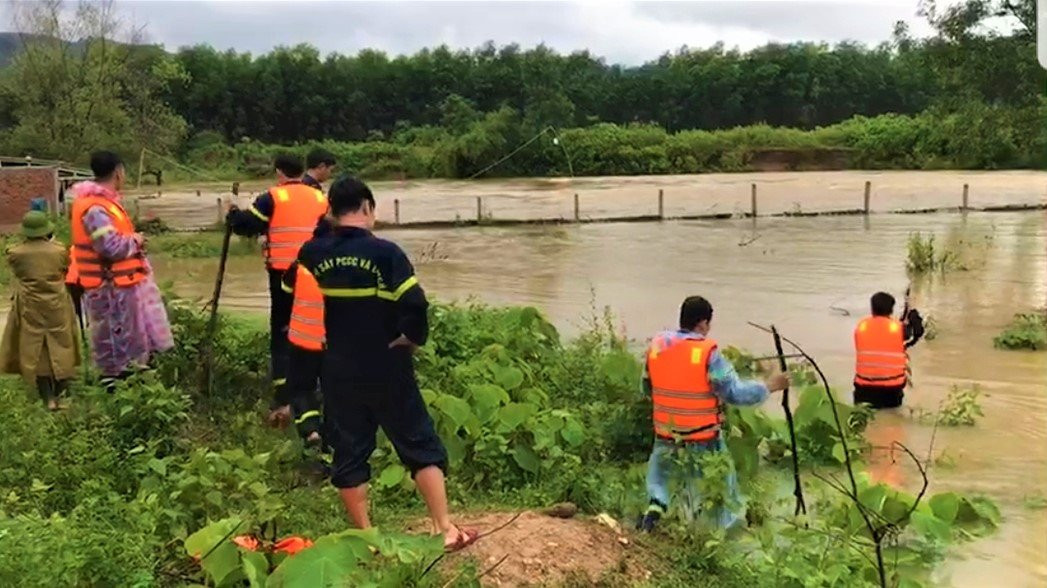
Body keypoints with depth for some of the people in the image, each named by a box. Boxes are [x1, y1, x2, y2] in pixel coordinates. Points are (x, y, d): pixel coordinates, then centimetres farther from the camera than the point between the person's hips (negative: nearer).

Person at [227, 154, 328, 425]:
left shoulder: (273, 198, -5)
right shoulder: (320, 198, 8)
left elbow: (247, 225, -6)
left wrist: (232, 214, 13)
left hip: (284, 274, -3)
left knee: (281, 333, 2)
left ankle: (283, 401, -6)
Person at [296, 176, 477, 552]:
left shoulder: (311, 255, -1)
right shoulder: (384, 252, -14)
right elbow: (415, 305, -21)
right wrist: (414, 337, -6)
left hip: (338, 374, 3)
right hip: (386, 371, -3)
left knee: (348, 455, 12)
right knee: (422, 447, 6)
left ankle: (365, 537, 18)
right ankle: (445, 529, 5)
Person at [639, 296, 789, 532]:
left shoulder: (657, 345, -4)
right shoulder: (708, 353, -18)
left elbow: (647, 388, 8)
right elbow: (736, 393, -17)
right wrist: (769, 386, -3)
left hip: (666, 435, 3)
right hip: (704, 441, -3)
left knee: (658, 473, 26)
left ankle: (655, 504, 3)